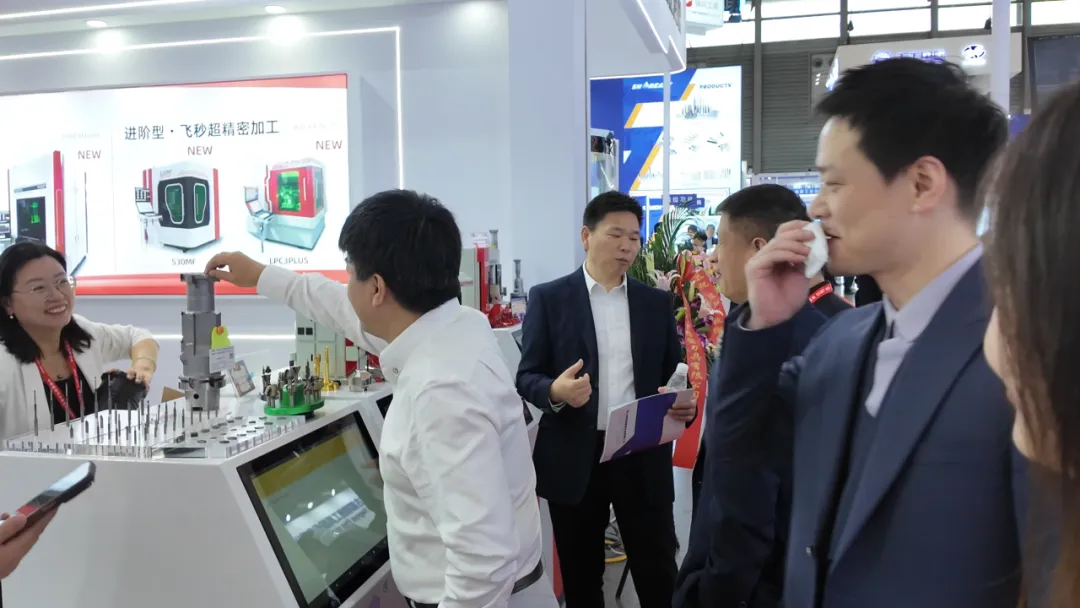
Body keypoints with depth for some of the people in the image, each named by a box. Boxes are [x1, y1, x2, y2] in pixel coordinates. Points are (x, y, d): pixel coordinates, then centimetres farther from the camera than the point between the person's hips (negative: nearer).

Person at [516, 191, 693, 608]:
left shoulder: (657, 302, 8)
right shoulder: (548, 298, -1)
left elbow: (673, 375, 10)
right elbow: (527, 377, -2)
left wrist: (684, 404, -13)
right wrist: (555, 391, -24)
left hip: (643, 457, 2)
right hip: (574, 459, -1)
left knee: (658, 573, 5)